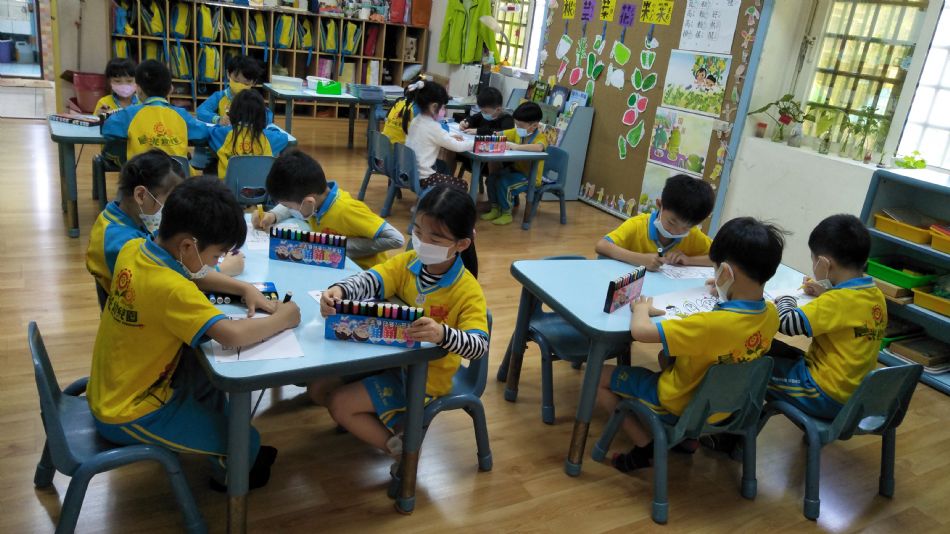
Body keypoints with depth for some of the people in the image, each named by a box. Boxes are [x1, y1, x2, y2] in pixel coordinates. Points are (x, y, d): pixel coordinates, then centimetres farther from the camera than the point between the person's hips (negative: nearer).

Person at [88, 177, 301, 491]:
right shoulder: (170, 289, -33)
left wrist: (245, 289, -1)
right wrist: (282, 320, -23)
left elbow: (192, 275, 10)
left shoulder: (134, 249, -7)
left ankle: (219, 446, 41)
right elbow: (232, 335, -41)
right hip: (127, 417, -9)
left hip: (108, 392, 9)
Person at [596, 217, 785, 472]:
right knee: (667, 356, 32)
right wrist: (726, 291, 10)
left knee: (599, 376, 3)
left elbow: (640, 331, -33)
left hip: (680, 404, -7)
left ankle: (646, 445, 2)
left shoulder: (710, 325, -37)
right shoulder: (771, 314, -14)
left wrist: (641, 308, -13)